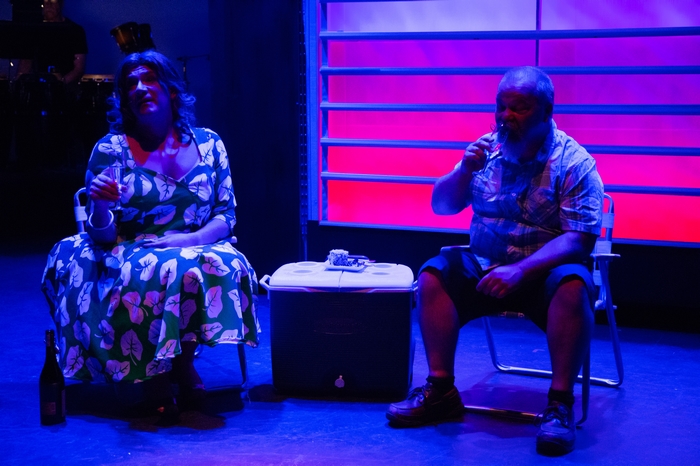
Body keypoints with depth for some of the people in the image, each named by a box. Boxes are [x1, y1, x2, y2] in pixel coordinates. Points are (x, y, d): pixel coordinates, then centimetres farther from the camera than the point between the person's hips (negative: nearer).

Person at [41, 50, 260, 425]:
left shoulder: (208, 144, 5)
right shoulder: (110, 150, -1)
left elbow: (226, 216, 4)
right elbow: (101, 235, -4)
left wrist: (193, 238, -16)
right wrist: (102, 206, -28)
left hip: (197, 249, 2)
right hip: (131, 256, -2)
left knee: (225, 266, -32)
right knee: (169, 272, -35)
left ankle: (182, 358, -10)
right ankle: (155, 375, -15)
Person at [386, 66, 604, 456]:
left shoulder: (574, 162, -10)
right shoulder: (487, 149, 2)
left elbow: (580, 239, -17)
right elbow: (441, 206, 6)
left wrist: (519, 270, -30)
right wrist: (466, 171, -15)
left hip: (546, 271, -4)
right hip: (485, 266, 4)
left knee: (573, 284, -34)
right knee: (434, 273, -20)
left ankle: (561, 405, -27)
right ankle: (441, 390, -14)